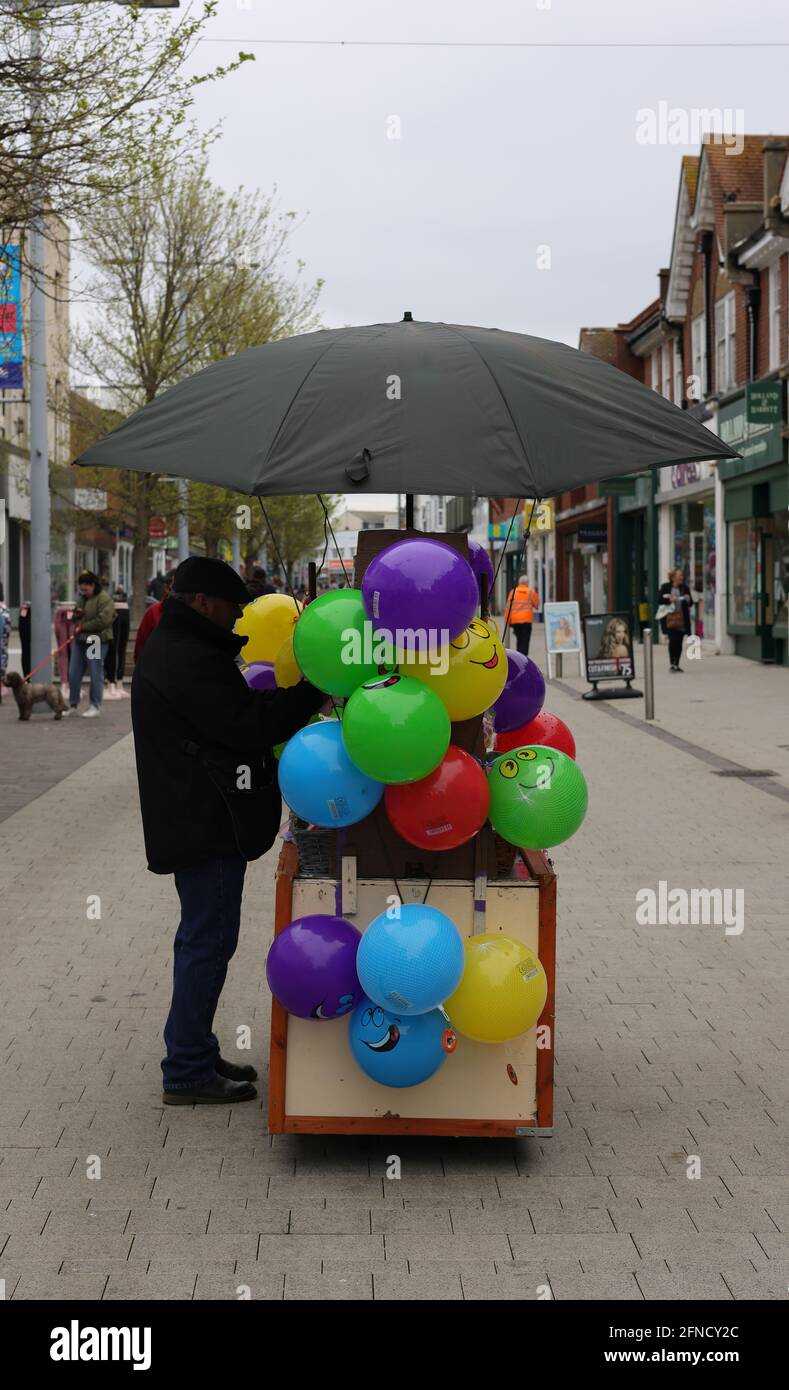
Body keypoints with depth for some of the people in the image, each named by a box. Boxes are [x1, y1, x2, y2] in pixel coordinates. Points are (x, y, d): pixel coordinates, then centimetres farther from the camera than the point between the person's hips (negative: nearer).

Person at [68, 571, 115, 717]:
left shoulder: (104, 599, -11)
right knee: (73, 674, 8)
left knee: (96, 674, -2)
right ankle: (72, 703, 18)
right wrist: (76, 614, 3)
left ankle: (95, 706, 7)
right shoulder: (82, 598, 15)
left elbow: (103, 620, -22)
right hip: (79, 640, 8)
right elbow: (75, 617, 29)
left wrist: (83, 626, -16)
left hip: (96, 641, -8)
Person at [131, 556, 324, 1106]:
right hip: (206, 826, -11)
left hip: (196, 820, 11)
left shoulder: (172, 648, 15)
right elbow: (249, 724, -22)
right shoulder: (189, 662, -20)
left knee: (203, 937, 18)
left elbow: (230, 712, 16)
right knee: (209, 941, -5)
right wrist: (316, 688, -17)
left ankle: (195, 1053, 28)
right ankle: (187, 1072, 1)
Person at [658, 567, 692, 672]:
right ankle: (671, 663, -3)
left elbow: (690, 603, 13)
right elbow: (660, 600, -2)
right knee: (673, 640, -13)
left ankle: (676, 664, 13)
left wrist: (688, 600, -9)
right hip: (669, 618, -3)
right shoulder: (665, 587, 0)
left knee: (679, 642, 4)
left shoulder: (684, 588, 8)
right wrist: (669, 600, -17)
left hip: (682, 618, 3)